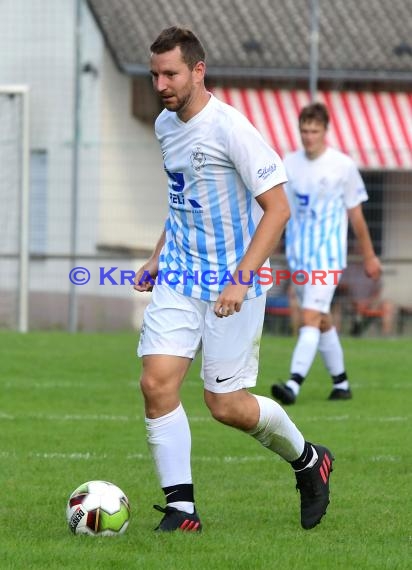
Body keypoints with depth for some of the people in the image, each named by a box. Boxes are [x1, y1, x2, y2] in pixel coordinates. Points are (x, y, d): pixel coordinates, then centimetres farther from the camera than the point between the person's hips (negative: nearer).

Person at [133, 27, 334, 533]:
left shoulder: (230, 128, -17)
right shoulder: (165, 125, 8)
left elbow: (277, 207, -18)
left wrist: (241, 280, -24)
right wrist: (157, 259, 17)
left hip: (231, 285, -6)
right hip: (178, 279, 6)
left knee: (226, 405, -3)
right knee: (156, 383, -10)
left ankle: (308, 461, 25)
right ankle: (180, 507, -2)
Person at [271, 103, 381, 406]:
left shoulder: (343, 165, -5)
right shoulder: (290, 163, 5)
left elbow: (355, 213, 4)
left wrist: (369, 256, 11)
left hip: (328, 255, -5)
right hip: (299, 255, 5)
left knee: (310, 317, -17)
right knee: (322, 320, 12)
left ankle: (294, 385, -27)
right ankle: (341, 381, 25)